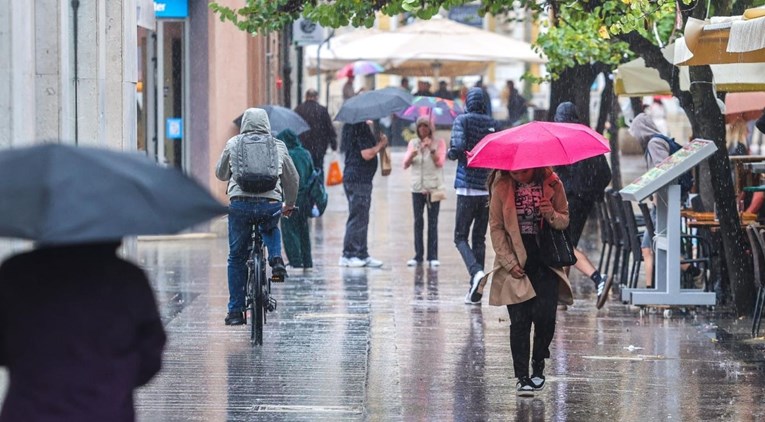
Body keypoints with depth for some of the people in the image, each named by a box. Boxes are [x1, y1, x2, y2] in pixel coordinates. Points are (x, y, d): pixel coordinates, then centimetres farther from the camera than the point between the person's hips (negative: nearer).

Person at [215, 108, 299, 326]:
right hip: (271, 203, 1)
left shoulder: (233, 144, 11)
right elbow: (292, 178, 23)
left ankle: (236, 310, 13)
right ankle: (276, 260, 7)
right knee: (271, 230, 36)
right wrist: (289, 204, 39)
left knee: (236, 257, 12)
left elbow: (220, 174, 22)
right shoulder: (278, 146, 15)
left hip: (240, 202, -1)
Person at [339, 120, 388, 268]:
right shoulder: (362, 129, -15)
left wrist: (377, 141, 8)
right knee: (357, 218, -5)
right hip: (359, 179, -10)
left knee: (361, 219, 13)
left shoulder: (351, 127, 14)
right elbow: (367, 154, -20)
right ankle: (348, 255, -2)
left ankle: (362, 255, 18)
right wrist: (381, 145, -4)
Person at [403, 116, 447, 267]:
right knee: (418, 222, 0)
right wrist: (414, 153, -18)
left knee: (433, 222, -3)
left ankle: (432, 256, -3)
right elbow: (405, 164, 0)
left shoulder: (439, 143, 2)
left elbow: (439, 162, -8)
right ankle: (418, 255, 1)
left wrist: (431, 149, -21)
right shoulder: (413, 143, 9)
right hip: (417, 188, 2)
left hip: (434, 188, -2)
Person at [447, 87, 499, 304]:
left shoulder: (462, 120, -5)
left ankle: (476, 272, -24)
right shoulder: (493, 123, 6)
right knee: (479, 238, 10)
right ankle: (475, 292, 8)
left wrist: (450, 154, 3)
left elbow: (458, 146, -18)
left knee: (460, 237, 3)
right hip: (488, 190, 4)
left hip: (467, 188, -4)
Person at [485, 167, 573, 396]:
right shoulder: (502, 187, -2)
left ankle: (538, 367, 14)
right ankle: (522, 377, 3)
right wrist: (510, 262, -7)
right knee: (520, 321, -3)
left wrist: (552, 216, -16)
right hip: (516, 261, -1)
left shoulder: (552, 184, 0)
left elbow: (565, 220, 8)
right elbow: (496, 227, 0)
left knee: (545, 316, -8)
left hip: (545, 260, 1)